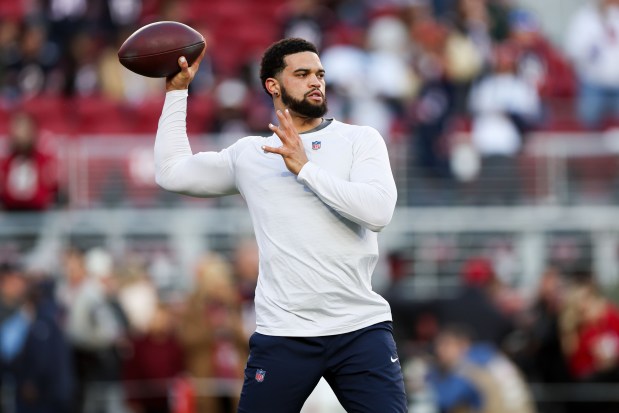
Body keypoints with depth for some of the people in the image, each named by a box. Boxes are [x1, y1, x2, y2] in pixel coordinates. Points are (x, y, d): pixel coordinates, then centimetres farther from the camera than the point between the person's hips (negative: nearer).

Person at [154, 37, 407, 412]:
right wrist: (177, 91, 17)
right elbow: (172, 172, 15)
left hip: (362, 328, -1)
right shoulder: (249, 154, 14)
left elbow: (379, 211, -10)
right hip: (283, 334, 1)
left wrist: (305, 167, -12)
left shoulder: (360, 139, 6)